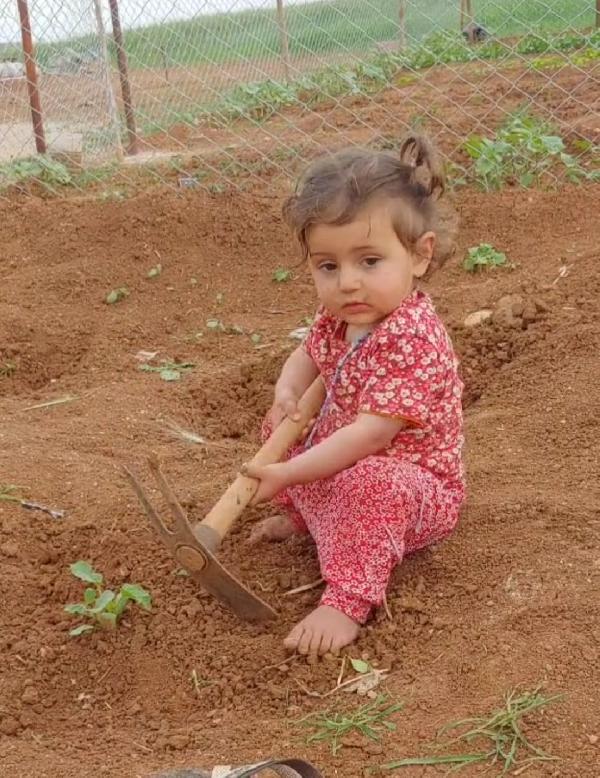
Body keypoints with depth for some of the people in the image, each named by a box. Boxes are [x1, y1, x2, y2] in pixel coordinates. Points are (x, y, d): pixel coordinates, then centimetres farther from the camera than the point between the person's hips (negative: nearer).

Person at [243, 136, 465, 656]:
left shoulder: (413, 340, -32)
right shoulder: (338, 319, -6)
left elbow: (370, 435, -36)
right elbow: (306, 357, 16)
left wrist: (286, 474, -32)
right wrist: (288, 394, -8)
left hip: (414, 489, -9)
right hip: (339, 465, 9)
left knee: (368, 483, -39)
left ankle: (347, 601, -31)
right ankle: (304, 518, 28)